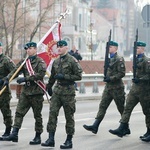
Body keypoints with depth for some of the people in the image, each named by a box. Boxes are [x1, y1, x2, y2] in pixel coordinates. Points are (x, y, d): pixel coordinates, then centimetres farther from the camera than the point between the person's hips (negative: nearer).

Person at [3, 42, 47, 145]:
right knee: (19, 112, -2)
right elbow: (15, 71, 3)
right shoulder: (24, 62, 12)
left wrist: (26, 78, -24)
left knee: (37, 115, 3)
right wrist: (8, 78, -16)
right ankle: (14, 134, -3)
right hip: (26, 91, 6)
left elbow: (41, 74, -20)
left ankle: (38, 137, 11)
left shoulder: (40, 62, -6)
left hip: (37, 92, -6)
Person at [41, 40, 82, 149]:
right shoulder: (56, 61, 11)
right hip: (57, 89, 6)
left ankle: (69, 141, 9)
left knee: (69, 116, 2)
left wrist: (64, 76, -17)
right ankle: (51, 139, -4)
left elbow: (79, 76, -12)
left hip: (68, 91, -6)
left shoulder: (72, 60, -9)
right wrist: (49, 87, 31)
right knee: (52, 113, -5)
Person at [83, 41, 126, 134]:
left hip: (117, 88, -8)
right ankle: (95, 126, -4)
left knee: (121, 108, 4)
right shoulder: (109, 59, 13)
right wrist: (106, 77, 7)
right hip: (108, 87, 8)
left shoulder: (119, 59, -12)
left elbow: (122, 73, -18)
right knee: (102, 106, 1)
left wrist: (111, 78, -21)